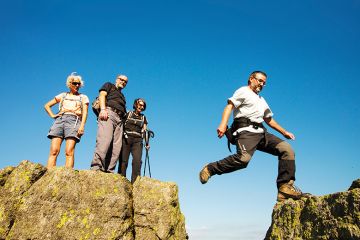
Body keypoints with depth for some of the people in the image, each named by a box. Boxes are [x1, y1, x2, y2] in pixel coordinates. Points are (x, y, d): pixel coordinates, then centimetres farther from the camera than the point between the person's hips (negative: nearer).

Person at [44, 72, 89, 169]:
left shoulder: (83, 97, 21)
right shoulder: (63, 95, 26)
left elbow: (85, 112, 7)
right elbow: (47, 105, 30)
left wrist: (82, 125, -10)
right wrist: (52, 115, 12)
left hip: (74, 120, -2)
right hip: (60, 120, 3)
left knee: (69, 152, -18)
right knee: (53, 151, -13)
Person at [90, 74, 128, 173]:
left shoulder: (122, 96, 40)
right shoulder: (109, 85, 24)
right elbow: (102, 95, 4)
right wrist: (103, 109, -14)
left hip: (119, 118, 6)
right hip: (108, 112, -6)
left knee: (116, 146, -11)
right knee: (105, 140, -25)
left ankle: (109, 170, -16)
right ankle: (96, 167, -31)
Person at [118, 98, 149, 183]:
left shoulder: (143, 118, 21)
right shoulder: (128, 114, 14)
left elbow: (144, 131, 15)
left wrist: (147, 142, 1)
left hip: (137, 141, 1)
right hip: (126, 139, -1)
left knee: (137, 161, -16)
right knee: (123, 161, -8)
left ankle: (135, 182, -19)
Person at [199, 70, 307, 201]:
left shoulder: (262, 101, 36)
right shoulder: (243, 91, 11)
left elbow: (269, 120, 41)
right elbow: (230, 106, -5)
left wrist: (284, 132, 33)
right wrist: (223, 124, -23)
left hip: (261, 132, 8)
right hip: (246, 131, -8)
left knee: (287, 149, -11)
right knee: (243, 158, -33)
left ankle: (285, 187, -12)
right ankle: (210, 169, -16)